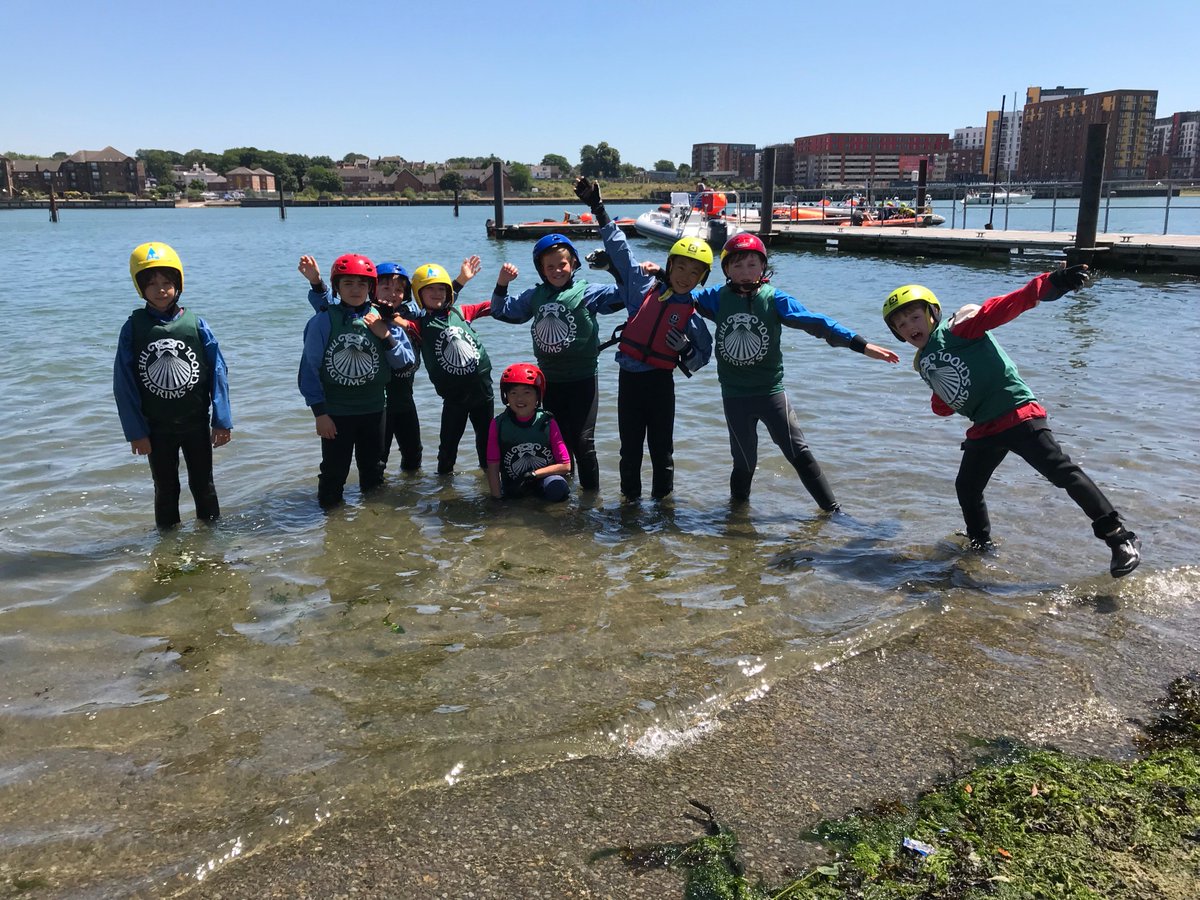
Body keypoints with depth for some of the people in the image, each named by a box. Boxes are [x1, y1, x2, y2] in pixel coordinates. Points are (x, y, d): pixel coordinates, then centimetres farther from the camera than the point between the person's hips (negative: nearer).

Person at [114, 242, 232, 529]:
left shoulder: (195, 324, -8)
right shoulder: (133, 328, -7)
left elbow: (218, 372, -6)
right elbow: (124, 383, -5)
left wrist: (222, 420, -8)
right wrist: (135, 431, -7)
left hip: (196, 422, 0)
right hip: (156, 427, 0)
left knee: (203, 484, 14)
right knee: (166, 489, 14)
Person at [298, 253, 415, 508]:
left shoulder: (381, 319, -1)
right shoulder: (323, 321, -12)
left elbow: (405, 361, -2)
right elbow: (310, 369, -10)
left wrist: (387, 337, -18)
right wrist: (319, 412, -11)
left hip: (374, 409, 4)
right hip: (335, 412, -4)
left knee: (372, 468, 19)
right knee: (334, 472, 3)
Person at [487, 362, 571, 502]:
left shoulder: (547, 422, -6)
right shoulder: (498, 425, -4)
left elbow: (565, 466, -6)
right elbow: (493, 467, -3)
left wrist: (534, 474, -14)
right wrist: (498, 500, -11)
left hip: (544, 479, -2)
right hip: (513, 490, 2)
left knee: (557, 487, -33)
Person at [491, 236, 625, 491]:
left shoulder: (587, 292, -8)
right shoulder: (534, 296, 7)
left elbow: (622, 293, -19)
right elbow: (501, 311, 18)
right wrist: (502, 283, 5)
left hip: (582, 379, -5)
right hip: (550, 380, 5)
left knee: (582, 441, -2)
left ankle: (591, 494, 12)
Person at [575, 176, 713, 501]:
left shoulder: (693, 312, 2)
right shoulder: (645, 286, 1)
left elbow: (705, 349, 11)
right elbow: (620, 250, 2)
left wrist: (689, 357, -13)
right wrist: (598, 209, 0)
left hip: (661, 380, 0)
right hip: (629, 376, 0)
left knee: (661, 447, 7)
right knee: (630, 447, 9)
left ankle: (663, 500, 20)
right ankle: (631, 499, 23)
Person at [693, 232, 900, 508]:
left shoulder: (774, 299, -6)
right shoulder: (718, 298, 0)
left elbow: (816, 323, -11)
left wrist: (861, 345, -17)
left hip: (770, 390, -1)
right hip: (734, 395, 1)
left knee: (798, 452, 0)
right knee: (744, 459, 10)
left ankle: (832, 509, 9)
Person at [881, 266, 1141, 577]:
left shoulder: (958, 328, -7)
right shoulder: (923, 364, 15)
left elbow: (1001, 308, -20)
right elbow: (943, 405, 27)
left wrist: (1050, 284, -29)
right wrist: (940, 402, 8)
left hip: (1018, 414, -8)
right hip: (983, 429, 8)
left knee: (1062, 472, -14)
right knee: (967, 488, 16)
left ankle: (1120, 538, -10)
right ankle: (981, 546, 38)